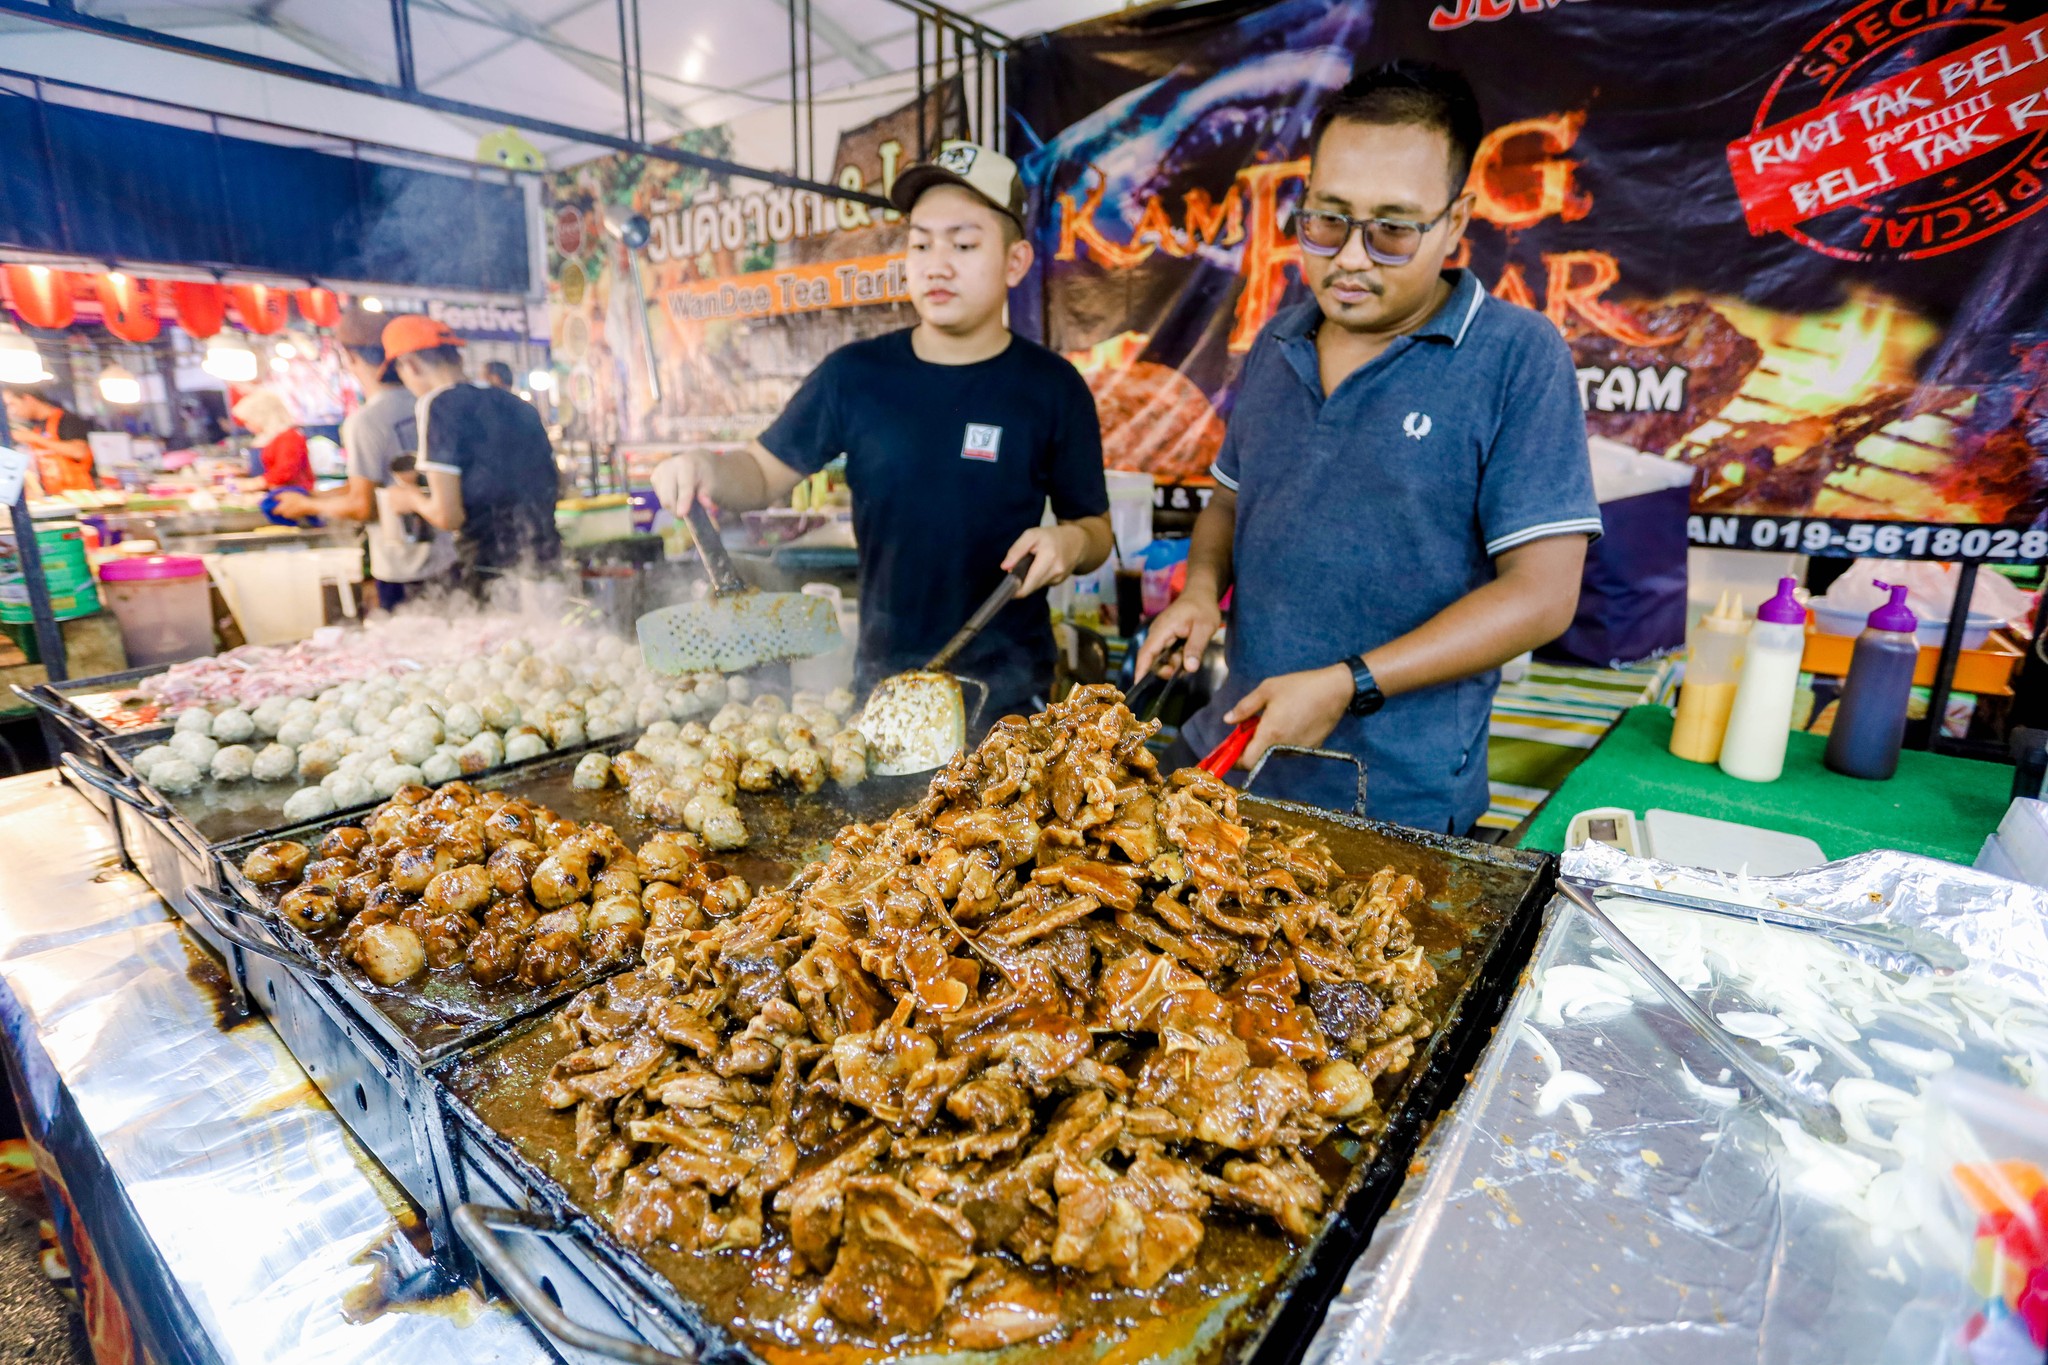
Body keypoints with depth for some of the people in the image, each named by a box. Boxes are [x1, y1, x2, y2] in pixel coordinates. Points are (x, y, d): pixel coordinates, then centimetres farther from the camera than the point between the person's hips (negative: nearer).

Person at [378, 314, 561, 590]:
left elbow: (448, 515, -13)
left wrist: (413, 498, 9)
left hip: (492, 578, -6)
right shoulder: (516, 403, 12)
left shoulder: (439, 404, -8)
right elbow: (556, 484, 21)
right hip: (548, 564, 7)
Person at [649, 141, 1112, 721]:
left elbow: (1095, 526, 3)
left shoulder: (1052, 388, -5)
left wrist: (1071, 543, -19)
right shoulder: (855, 374, -1)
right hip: (882, 676, 2)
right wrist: (708, 470, -15)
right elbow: (766, 472, 6)